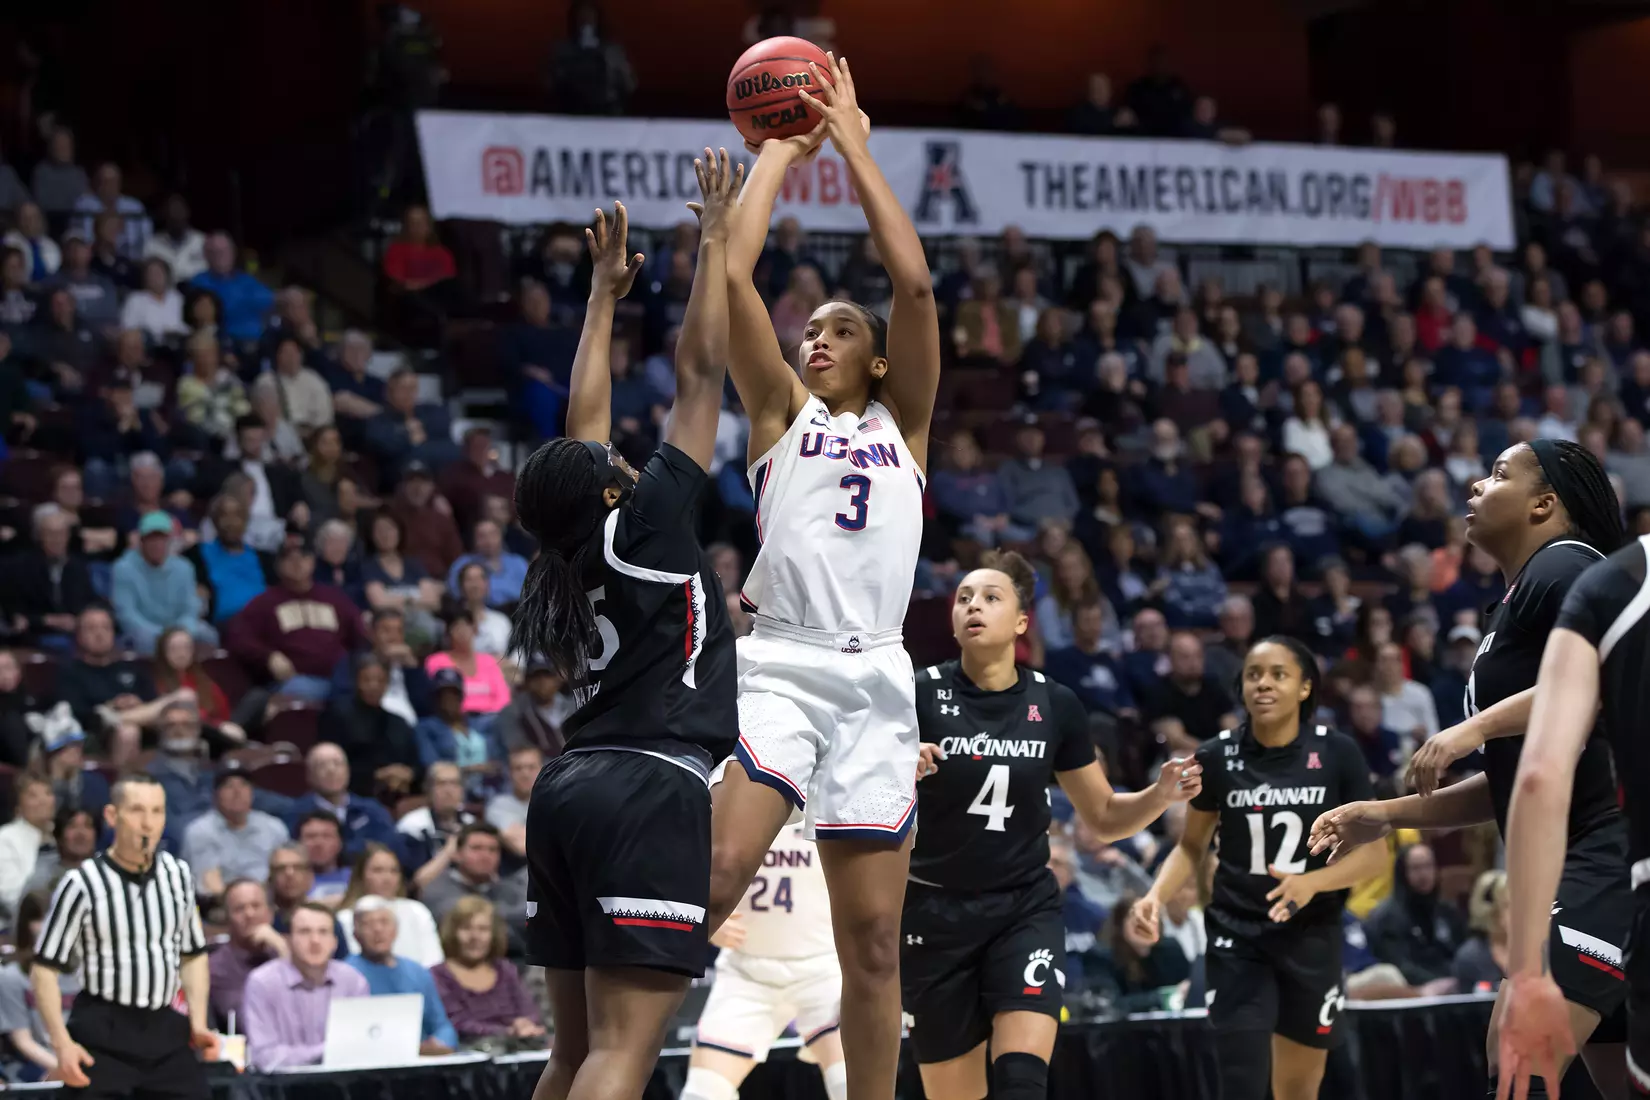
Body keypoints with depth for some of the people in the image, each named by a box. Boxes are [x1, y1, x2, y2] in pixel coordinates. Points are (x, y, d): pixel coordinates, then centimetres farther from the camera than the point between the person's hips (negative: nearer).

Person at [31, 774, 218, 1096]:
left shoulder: (178, 875, 7)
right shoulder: (82, 884, -8)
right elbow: (45, 969, -5)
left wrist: (198, 1024, 7)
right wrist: (63, 1043, -15)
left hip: (167, 1031, 5)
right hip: (102, 1033, -4)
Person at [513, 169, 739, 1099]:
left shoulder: (573, 549, 14)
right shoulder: (648, 523, -2)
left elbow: (585, 424, 28)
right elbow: (701, 371, 0)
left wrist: (605, 296, 35)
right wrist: (717, 238, 8)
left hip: (572, 789, 9)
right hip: (652, 791, -8)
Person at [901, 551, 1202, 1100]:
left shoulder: (1055, 704, 1)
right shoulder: (920, 694, -8)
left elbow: (1104, 817, 11)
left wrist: (1161, 793, -8)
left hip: (1027, 910, 1)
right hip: (935, 915, -1)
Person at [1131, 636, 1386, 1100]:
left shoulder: (1337, 754, -6)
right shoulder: (1218, 756, -4)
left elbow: (1373, 850, -4)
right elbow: (1192, 845, 8)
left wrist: (1312, 882, -22)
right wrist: (1157, 895, -11)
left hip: (1311, 939, 1)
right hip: (1237, 939, -1)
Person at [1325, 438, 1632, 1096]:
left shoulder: (1564, 566, -6)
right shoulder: (1513, 608, 23)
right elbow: (1513, 781, 28)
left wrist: (1476, 727, -23)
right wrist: (1389, 816, 22)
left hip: (1608, 852, -11)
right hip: (1573, 864, 11)